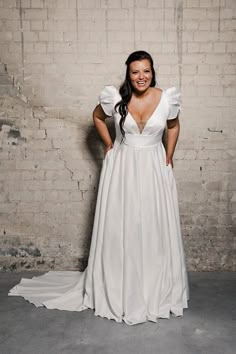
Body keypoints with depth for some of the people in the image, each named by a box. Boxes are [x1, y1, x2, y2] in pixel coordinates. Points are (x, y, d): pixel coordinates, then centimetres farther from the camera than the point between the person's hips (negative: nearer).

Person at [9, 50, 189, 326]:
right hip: (121, 167, -1)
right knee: (118, 227, 5)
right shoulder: (115, 97, -10)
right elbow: (98, 117, 10)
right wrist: (109, 146, 6)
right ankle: (116, 290, 23)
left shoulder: (167, 98, -8)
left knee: (155, 227, 6)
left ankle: (158, 290, 26)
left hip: (154, 168, 1)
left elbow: (173, 126, 11)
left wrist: (169, 157, 7)